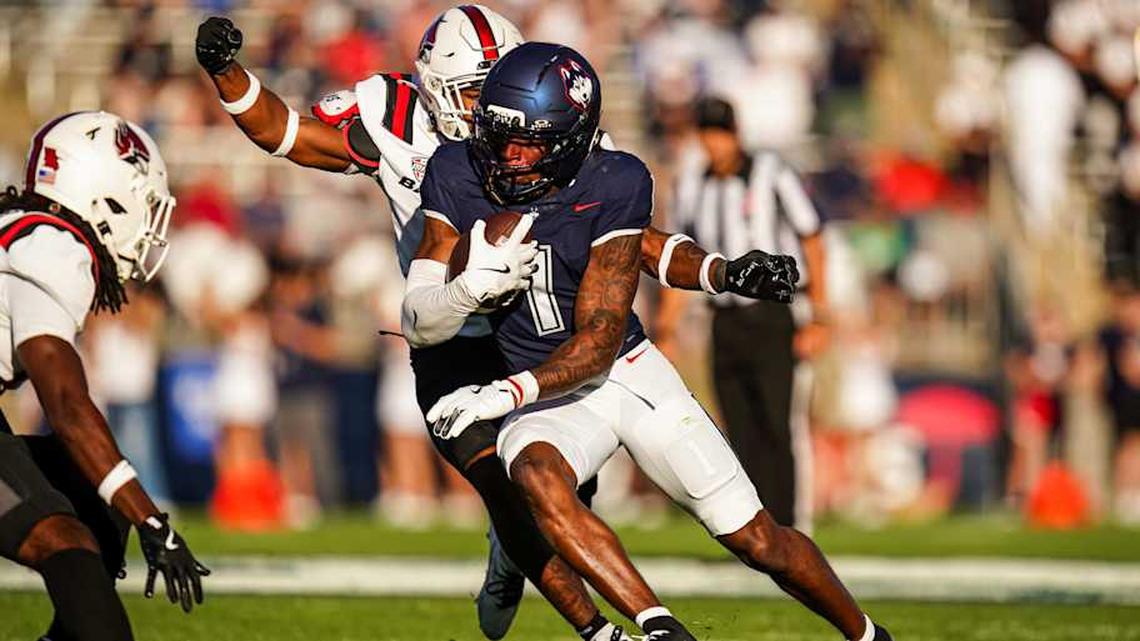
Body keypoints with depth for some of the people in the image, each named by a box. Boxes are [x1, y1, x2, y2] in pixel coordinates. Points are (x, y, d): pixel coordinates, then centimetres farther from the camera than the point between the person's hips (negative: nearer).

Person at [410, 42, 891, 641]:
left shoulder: (613, 185, -19)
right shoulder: (457, 175, -12)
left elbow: (598, 341, -19)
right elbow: (420, 320, -10)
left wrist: (506, 392, -34)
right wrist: (472, 283, -32)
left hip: (627, 370, -1)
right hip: (549, 399, 1)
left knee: (759, 540, 3)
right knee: (536, 474, -36)